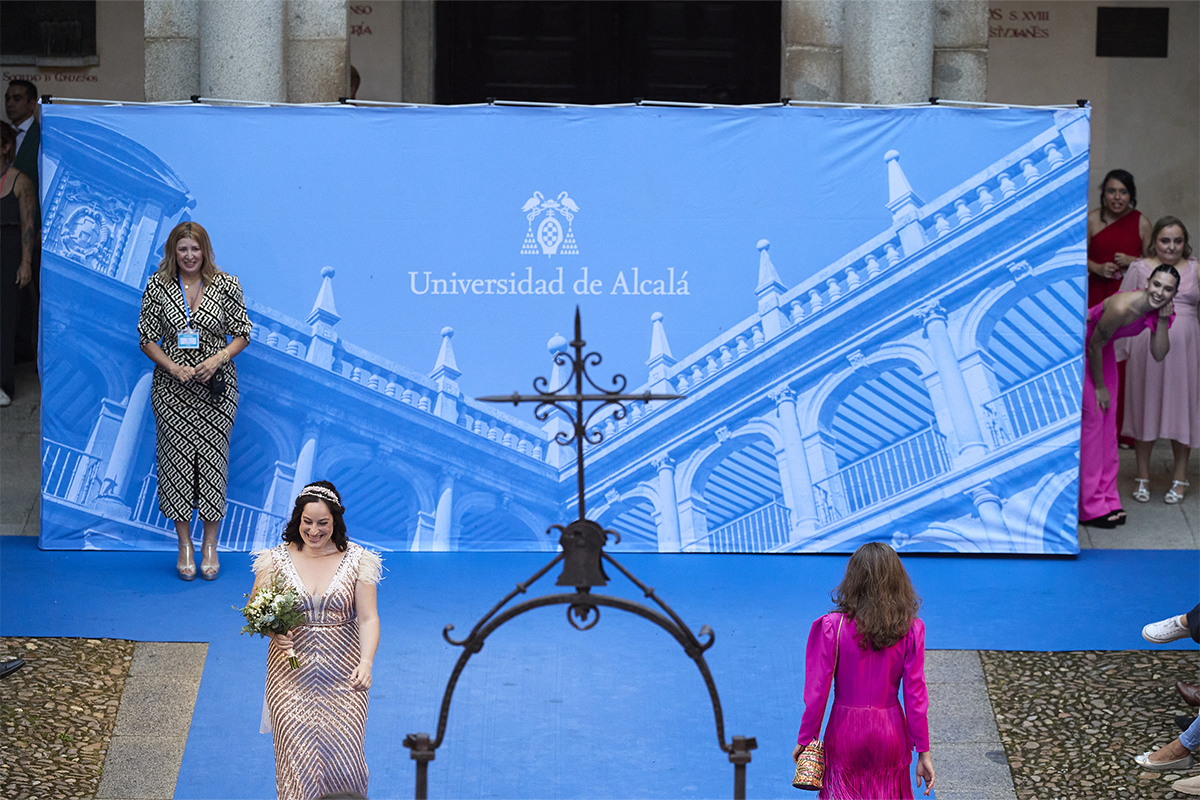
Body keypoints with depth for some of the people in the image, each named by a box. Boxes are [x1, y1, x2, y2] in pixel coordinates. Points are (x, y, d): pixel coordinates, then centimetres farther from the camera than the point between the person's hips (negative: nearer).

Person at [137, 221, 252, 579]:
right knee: (176, 458, 1)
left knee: (213, 458, 0)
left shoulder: (226, 284, 0)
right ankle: (184, 545, 11)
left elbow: (242, 333, 3)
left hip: (216, 386, 0)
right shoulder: (157, 286, 1)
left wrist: (217, 359, -14)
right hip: (172, 388, 0)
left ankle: (210, 544, 11)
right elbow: (147, 338, 3)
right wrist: (174, 367, -13)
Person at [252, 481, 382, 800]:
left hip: (342, 674, 0)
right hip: (292, 674, 0)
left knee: (343, 756, -7)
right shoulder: (276, 559, 1)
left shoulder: (356, 560, 0)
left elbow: (368, 619, -3)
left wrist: (366, 662, -18)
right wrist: (272, 630, -17)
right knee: (299, 757, -9)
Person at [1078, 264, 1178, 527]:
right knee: (1092, 417, -9)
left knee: (1107, 420, 7)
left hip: (1103, 349, 8)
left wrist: (1163, 321, -26)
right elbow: (1094, 346, -24)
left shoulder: (1163, 310, -13)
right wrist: (1099, 386, -12)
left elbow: (1159, 355, -12)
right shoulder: (1122, 307, -36)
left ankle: (1107, 500, 12)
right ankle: (1091, 507, -5)